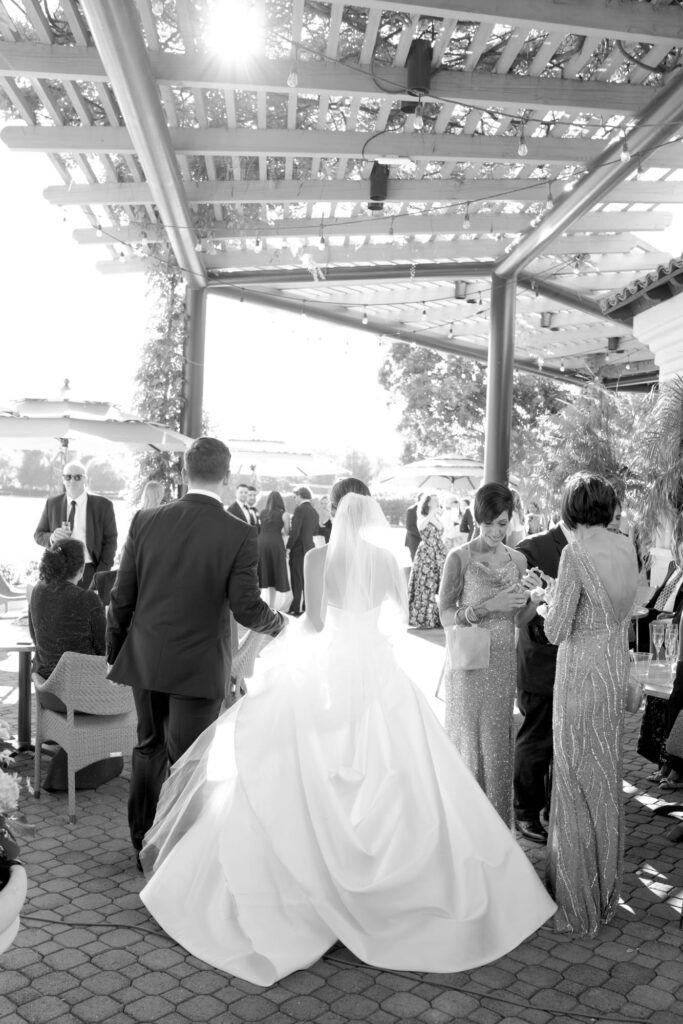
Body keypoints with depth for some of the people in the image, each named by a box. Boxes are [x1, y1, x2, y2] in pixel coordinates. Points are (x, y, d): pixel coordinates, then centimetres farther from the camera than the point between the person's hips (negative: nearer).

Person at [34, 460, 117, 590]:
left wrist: (101, 576, -9)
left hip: (89, 572, -2)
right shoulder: (52, 503, 9)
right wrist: (52, 537, -12)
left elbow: (110, 541, 0)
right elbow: (38, 535, 12)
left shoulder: (103, 504, 0)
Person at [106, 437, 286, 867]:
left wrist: (114, 652, 14)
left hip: (145, 659, 4)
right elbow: (247, 608, -14)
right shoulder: (241, 535, -13)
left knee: (149, 748, 20)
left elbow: (122, 598, 1)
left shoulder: (146, 521, -4)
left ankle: (143, 844, 33)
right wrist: (279, 623, 7)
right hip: (199, 666, -4)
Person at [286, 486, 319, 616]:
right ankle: (307, 606, 19)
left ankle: (296, 608, 0)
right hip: (309, 547, 8)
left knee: (297, 580, -3)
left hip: (298, 549, -8)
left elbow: (295, 531, -19)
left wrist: (288, 547, -13)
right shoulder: (314, 512, 9)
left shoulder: (300, 509, -14)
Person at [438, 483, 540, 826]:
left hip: (503, 662, 4)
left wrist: (531, 595, -9)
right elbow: (446, 615, -10)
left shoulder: (517, 559, 5)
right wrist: (489, 606, -21)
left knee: (498, 740, 10)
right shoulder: (460, 558, -9)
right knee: (469, 737, 4)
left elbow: (520, 619, 11)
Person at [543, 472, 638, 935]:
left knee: (577, 780, 6)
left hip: (581, 671, -7)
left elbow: (555, 631, -17)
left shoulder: (576, 553, -20)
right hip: (618, 667, 7)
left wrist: (551, 596, 1)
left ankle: (579, 901, 20)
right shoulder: (627, 546, 1)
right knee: (607, 775, 19)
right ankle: (606, 887, 36)